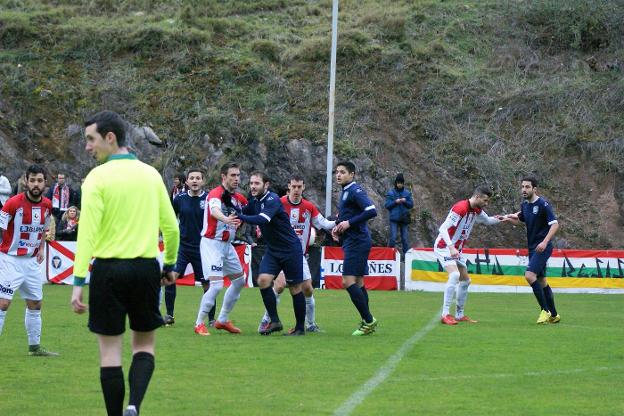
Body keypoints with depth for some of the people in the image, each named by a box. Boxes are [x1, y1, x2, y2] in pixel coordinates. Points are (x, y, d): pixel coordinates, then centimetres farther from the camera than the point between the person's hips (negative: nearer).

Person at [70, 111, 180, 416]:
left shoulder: (98, 177, -8)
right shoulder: (151, 174, 6)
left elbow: (88, 231, -14)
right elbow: (171, 227, 9)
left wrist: (78, 281, -15)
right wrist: (170, 265, 24)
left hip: (109, 269, -3)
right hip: (146, 268, 4)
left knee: (110, 350, 6)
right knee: (144, 345, 14)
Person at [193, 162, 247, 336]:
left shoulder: (239, 198, 7)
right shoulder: (216, 194, -18)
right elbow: (214, 210, -39)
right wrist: (226, 219, -61)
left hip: (227, 244, 9)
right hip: (212, 243, -9)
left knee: (239, 281, 16)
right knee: (216, 285, -17)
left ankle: (222, 320, 28)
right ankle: (199, 324, -3)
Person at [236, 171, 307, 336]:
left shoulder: (272, 200, -20)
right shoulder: (254, 201, 4)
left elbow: (262, 219, -35)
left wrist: (240, 217, -40)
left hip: (291, 249, -7)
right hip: (272, 250, 7)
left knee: (295, 289, 0)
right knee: (263, 280, -13)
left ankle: (300, 327, 13)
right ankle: (275, 322, -5)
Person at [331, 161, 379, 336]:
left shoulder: (355, 190, -12)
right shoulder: (345, 192, 18)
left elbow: (371, 211, -23)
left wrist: (349, 223, -21)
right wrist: (338, 226, 11)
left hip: (357, 242, -10)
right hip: (353, 242, 10)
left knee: (348, 282, -13)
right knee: (358, 283, 11)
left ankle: (368, 320, -9)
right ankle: (367, 322, 14)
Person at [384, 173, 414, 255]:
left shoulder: (407, 193, 10)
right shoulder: (391, 193, 3)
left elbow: (411, 205, 8)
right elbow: (387, 205, -1)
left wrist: (405, 201, -11)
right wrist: (395, 202, -16)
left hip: (404, 219, 3)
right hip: (394, 218, -3)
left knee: (405, 238, 4)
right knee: (393, 238, -10)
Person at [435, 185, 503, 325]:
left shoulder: (477, 210, 4)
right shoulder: (460, 208, -24)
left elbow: (487, 220, 24)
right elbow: (443, 228, -27)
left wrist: (499, 219, 3)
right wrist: (451, 247, -37)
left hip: (456, 250, 10)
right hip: (444, 247, -10)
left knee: (465, 281, 13)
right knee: (454, 275, -27)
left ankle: (459, 315, 24)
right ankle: (445, 314, -29)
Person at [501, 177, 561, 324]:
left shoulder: (543, 204, -14)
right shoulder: (525, 205, 10)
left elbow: (555, 224, -17)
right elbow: (520, 219, 29)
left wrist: (545, 242, -27)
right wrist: (509, 219, 8)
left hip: (542, 247, -9)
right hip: (532, 248, 9)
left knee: (530, 275, -22)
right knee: (541, 281, 13)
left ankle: (545, 310, -13)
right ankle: (554, 315, 23)